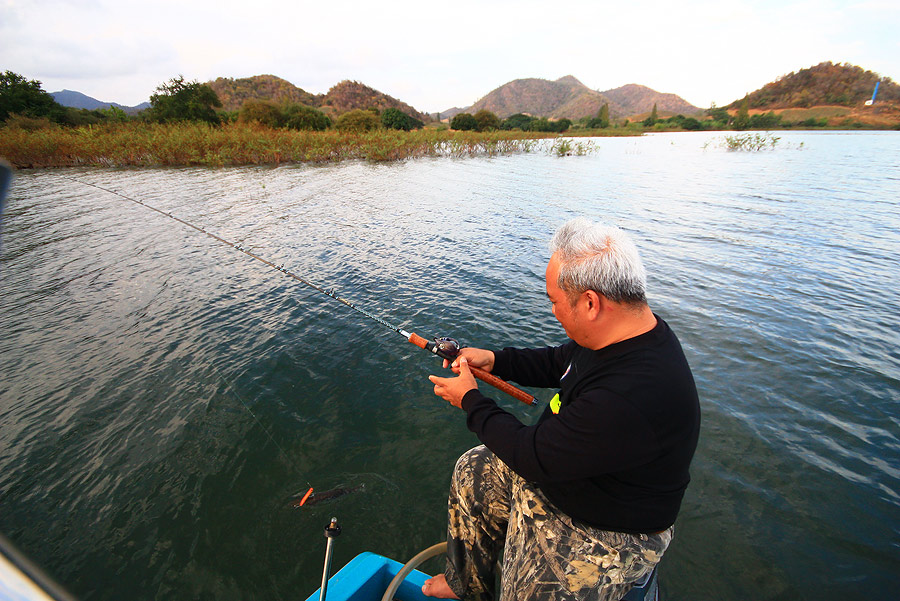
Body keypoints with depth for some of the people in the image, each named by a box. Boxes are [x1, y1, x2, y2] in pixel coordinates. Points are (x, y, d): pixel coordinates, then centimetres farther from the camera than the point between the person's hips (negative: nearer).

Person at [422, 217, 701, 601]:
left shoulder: (628, 399, -40)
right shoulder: (630, 331, -11)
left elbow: (535, 457, -29)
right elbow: (561, 362, 8)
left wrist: (470, 401, -16)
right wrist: (495, 360, -2)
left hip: (609, 531, -8)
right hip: (560, 465, 8)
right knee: (473, 471, 14)